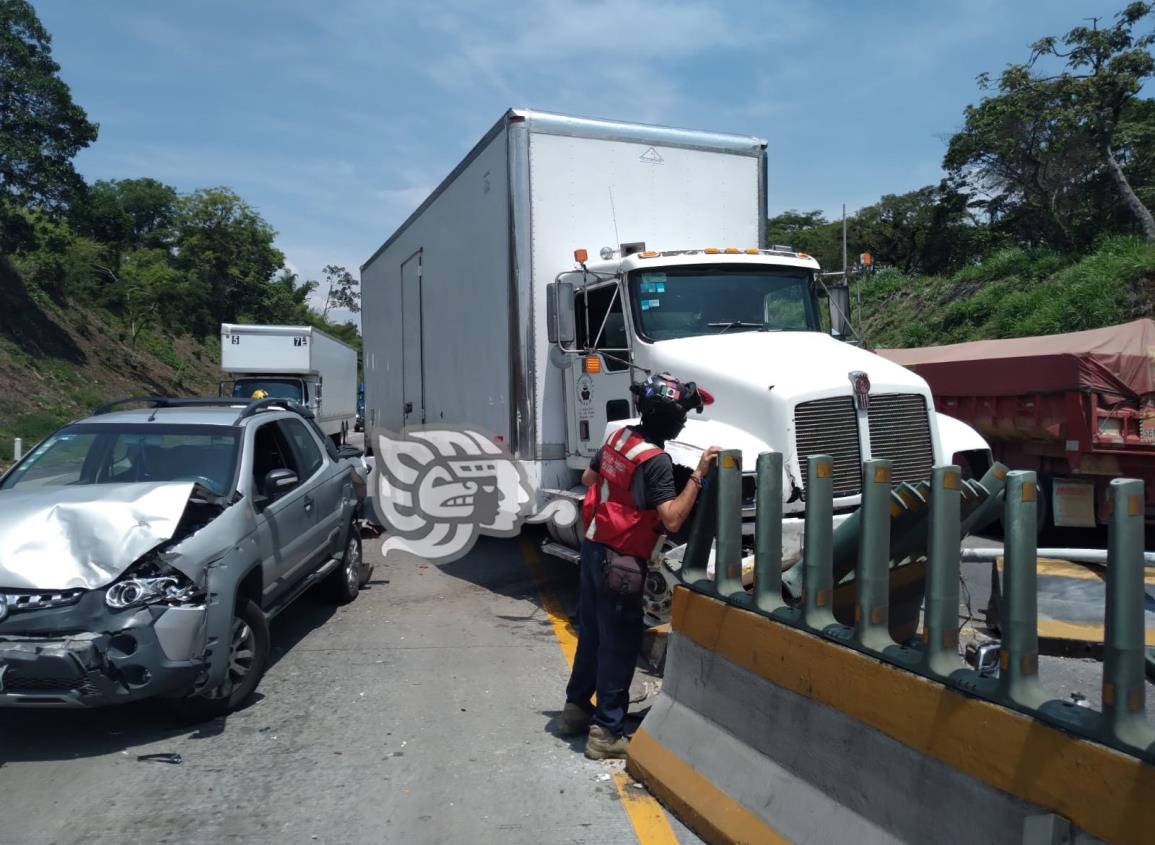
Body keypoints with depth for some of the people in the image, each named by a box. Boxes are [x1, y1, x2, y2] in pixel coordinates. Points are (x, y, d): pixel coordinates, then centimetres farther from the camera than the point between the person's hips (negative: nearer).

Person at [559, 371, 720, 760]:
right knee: (620, 644, 1)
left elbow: (588, 478, 17)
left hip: (593, 546, 9)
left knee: (591, 632, 20)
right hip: (621, 560, -8)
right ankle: (607, 732, 8)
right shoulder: (656, 461, -21)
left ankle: (576, 707, 34)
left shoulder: (619, 436, 3)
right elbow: (672, 520, -27)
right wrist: (698, 473, -23)